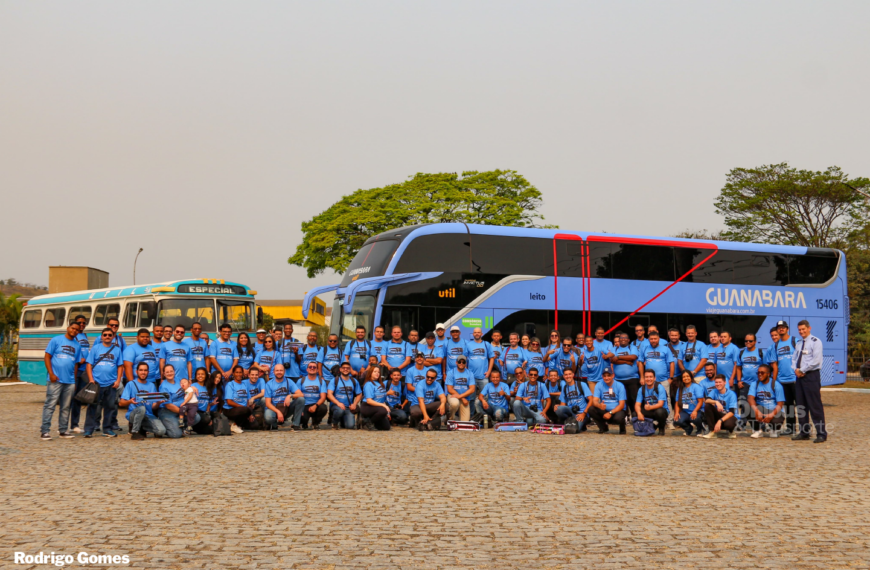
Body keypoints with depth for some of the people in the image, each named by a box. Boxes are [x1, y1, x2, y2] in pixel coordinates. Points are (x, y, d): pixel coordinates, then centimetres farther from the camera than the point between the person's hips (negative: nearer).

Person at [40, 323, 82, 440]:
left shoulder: (77, 345, 15)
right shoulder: (56, 340, 1)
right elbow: (47, 356, -2)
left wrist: (74, 380, 14)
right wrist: (51, 374, -11)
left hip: (70, 381, 5)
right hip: (55, 380, -5)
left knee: (66, 407, 9)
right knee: (50, 405, -7)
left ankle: (63, 430, 17)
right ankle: (45, 431, -7)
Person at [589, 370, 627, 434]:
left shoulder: (620, 386, -9)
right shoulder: (599, 385, -2)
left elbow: (621, 405, -12)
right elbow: (595, 401, -11)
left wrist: (610, 413, -25)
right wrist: (599, 405, -36)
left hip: (617, 410, -3)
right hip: (604, 411, 3)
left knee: (618, 417, -37)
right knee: (591, 409, -25)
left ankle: (622, 429, 2)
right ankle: (603, 428, 1)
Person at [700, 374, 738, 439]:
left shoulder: (731, 394, -13)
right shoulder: (715, 392, 0)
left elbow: (731, 412, -20)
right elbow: (706, 400, -20)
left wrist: (720, 421, -32)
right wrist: (716, 402, -41)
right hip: (718, 415, 5)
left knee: (728, 424, -41)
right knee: (707, 405, -20)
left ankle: (731, 431, 1)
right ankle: (712, 432, -18)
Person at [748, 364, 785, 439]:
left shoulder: (776, 385, -3)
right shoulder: (755, 384, 4)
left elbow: (780, 404, -10)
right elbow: (750, 398, -14)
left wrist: (772, 414, -28)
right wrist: (756, 411, -34)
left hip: (774, 411, -2)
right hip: (761, 410, 2)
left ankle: (772, 428, 5)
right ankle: (757, 430, -10)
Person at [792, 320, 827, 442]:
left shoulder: (815, 342, -7)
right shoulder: (799, 343, 17)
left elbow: (816, 360, -15)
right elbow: (794, 358, 19)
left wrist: (802, 370, -13)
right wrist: (796, 369, -1)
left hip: (811, 376, -8)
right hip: (799, 376, 8)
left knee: (815, 405, -9)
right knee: (801, 405, 9)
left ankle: (821, 434, -7)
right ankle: (804, 432, 15)